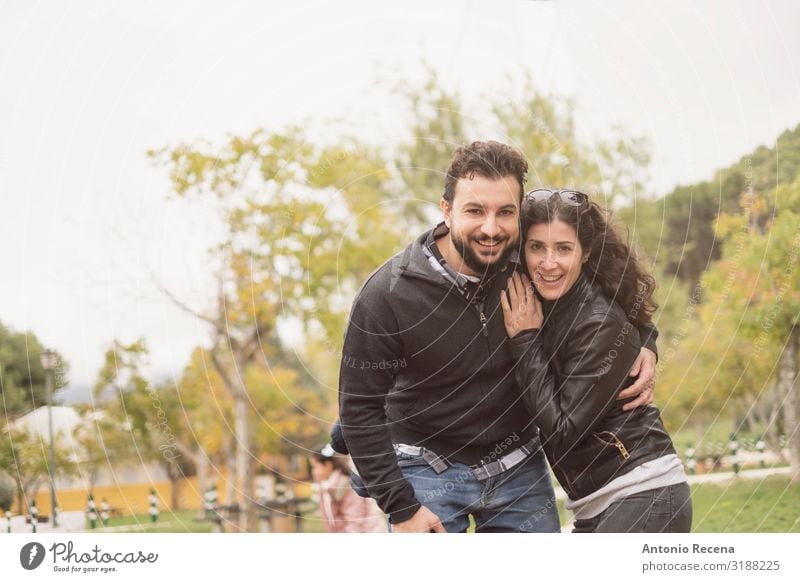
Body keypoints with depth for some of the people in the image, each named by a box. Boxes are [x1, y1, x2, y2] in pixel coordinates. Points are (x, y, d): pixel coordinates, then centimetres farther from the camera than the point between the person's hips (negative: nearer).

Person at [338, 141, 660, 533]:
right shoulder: (387, 295, -20)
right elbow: (359, 407, -13)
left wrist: (644, 345, -10)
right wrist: (400, 508, -14)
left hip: (519, 466, 4)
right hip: (429, 468, -3)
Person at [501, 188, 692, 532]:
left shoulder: (602, 325, -18)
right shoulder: (534, 306, 5)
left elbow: (563, 430, -18)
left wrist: (526, 341, -15)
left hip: (644, 498, -9)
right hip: (596, 506, 9)